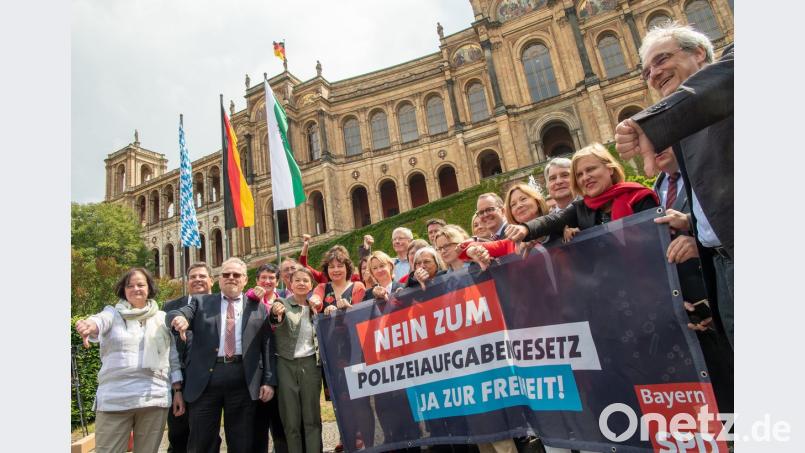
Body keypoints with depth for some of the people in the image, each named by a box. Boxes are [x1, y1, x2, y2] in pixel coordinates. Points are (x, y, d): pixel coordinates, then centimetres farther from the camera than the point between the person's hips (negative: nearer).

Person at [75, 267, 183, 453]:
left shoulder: (163, 318, 9)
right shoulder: (112, 313, 6)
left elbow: (174, 357, 10)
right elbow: (99, 321, -19)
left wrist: (178, 391, 6)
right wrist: (89, 326, -42)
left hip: (155, 397, 1)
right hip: (114, 399, -1)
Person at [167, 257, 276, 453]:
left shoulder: (259, 308, 10)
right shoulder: (200, 302, 13)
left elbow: (268, 346, 5)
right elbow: (174, 315, -4)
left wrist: (269, 381, -2)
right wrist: (179, 317, -29)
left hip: (243, 379, 0)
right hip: (206, 378, 1)